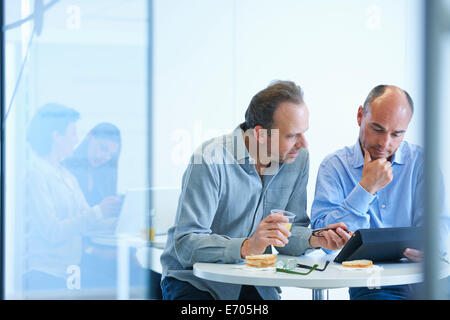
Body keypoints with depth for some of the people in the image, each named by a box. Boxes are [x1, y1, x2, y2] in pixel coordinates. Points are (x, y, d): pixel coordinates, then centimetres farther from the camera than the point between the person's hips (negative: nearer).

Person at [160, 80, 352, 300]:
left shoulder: (298, 159, -1)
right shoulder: (210, 160, -20)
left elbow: (289, 231, 7)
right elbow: (186, 244, -26)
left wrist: (314, 239, -15)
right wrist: (246, 247, -39)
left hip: (252, 284, 6)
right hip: (195, 282, -6)